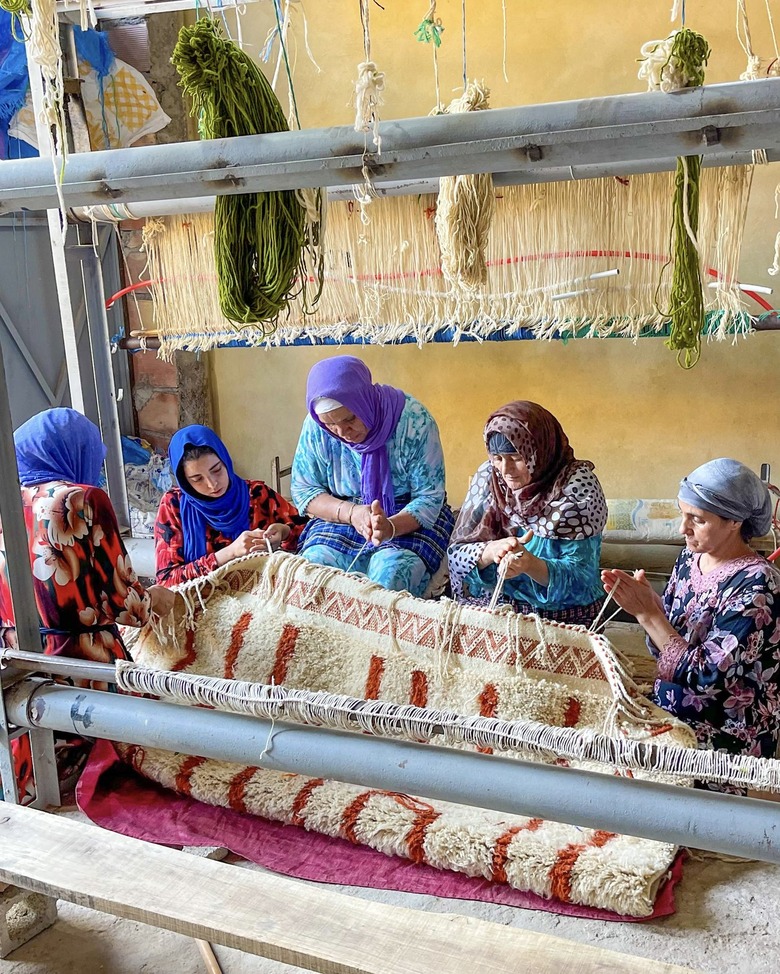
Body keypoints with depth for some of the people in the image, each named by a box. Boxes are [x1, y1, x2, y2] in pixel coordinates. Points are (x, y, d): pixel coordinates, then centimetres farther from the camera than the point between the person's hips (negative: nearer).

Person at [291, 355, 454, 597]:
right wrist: (350, 512, -21)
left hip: (411, 519, -2)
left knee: (389, 577, -33)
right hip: (342, 516, 3)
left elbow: (429, 497, -14)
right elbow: (303, 490, -1)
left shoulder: (413, 420, -19)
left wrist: (391, 527, -35)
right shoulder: (316, 427, -11)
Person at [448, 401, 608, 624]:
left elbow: (580, 575, -16)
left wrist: (531, 565, -36)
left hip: (561, 613, -4)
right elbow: (457, 553, -3)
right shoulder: (487, 476, 0)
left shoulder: (577, 485, -11)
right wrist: (490, 551, -25)